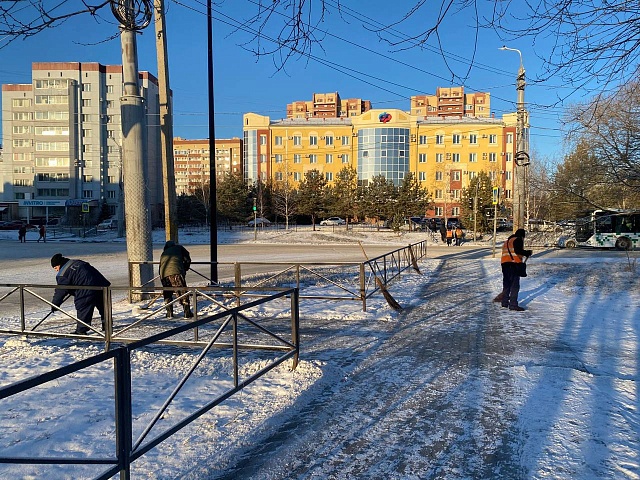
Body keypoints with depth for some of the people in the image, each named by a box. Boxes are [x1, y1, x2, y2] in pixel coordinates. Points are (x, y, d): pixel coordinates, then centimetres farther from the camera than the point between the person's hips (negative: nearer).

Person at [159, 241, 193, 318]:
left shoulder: (163, 254, 36)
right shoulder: (178, 248, 25)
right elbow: (187, 259, 18)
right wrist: (184, 269, 31)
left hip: (164, 274, 4)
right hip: (176, 272, -4)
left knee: (167, 293, 20)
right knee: (182, 291, 1)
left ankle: (169, 313, 20)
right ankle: (187, 313, -2)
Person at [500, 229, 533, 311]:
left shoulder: (508, 241, 27)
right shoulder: (518, 240, 0)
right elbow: (518, 251, -16)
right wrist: (528, 253, -4)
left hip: (504, 263, 9)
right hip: (514, 264, -8)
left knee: (506, 284, 18)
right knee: (515, 285, -7)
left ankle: (504, 302, 26)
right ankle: (513, 304, -10)